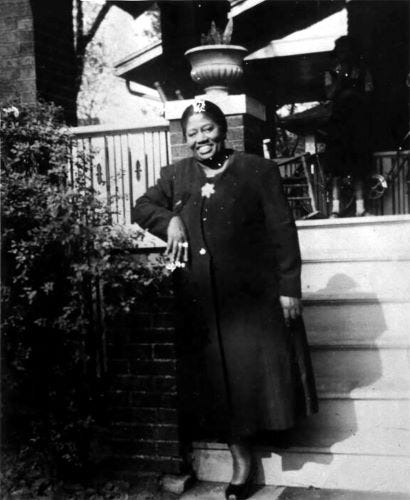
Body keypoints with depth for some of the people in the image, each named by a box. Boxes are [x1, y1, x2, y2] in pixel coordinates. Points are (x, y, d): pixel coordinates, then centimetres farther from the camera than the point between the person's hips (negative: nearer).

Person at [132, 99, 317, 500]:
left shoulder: (258, 171, -3)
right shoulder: (176, 176, 9)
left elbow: (282, 233, -4)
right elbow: (141, 208, 17)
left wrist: (289, 287, -9)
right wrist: (169, 220, -4)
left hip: (253, 295, -3)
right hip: (200, 299, 4)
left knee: (257, 370, 4)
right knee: (218, 378, 7)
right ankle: (241, 460, 17)